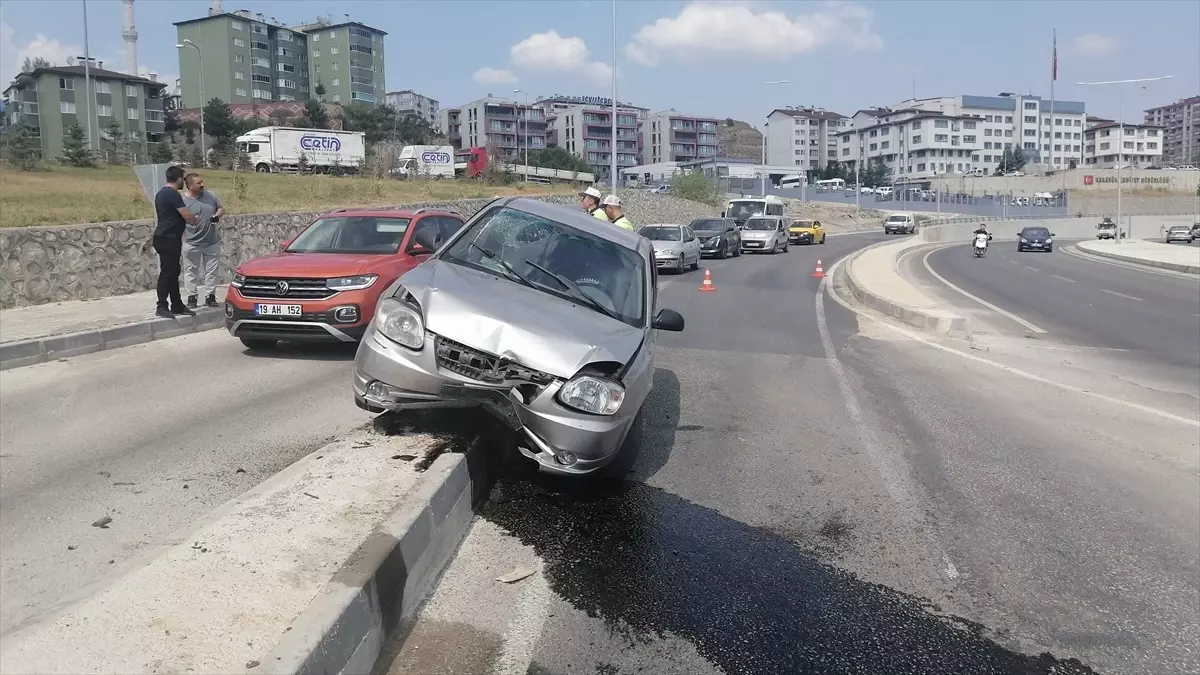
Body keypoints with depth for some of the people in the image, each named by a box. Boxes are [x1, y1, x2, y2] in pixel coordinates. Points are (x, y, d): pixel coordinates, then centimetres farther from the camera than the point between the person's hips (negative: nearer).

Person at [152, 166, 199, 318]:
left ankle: (177, 305, 17)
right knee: (167, 273, -7)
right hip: (169, 240, -10)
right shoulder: (173, 194, -16)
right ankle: (162, 307, -4)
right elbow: (187, 216, -17)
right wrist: (196, 219, 3)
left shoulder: (161, 193, 16)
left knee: (173, 273, 12)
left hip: (164, 238, 10)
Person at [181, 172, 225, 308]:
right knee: (191, 271, 4)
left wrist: (217, 215, -6)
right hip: (192, 243, -4)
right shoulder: (183, 200, -9)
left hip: (212, 242, 4)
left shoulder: (211, 195, 3)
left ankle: (210, 296, 16)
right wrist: (183, 240, -11)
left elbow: (222, 208, 16)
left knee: (211, 271, 8)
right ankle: (192, 297, 12)